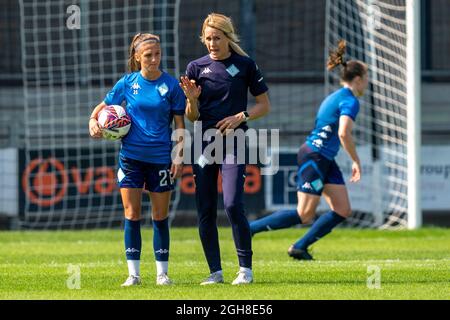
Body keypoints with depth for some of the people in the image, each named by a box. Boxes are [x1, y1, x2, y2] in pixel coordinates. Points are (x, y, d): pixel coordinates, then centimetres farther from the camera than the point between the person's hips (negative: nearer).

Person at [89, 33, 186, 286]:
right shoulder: (128, 83, 1)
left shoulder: (171, 84, -3)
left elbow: (180, 125, 0)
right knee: (132, 215, -1)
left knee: (160, 216, 4)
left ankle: (162, 273, 13)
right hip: (131, 157, 1)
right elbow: (103, 107, 11)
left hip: (160, 158, -1)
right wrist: (93, 121, -10)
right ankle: (134, 273, 5)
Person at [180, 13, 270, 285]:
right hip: (204, 141, 3)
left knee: (233, 204, -16)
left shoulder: (245, 65, 0)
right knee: (205, 211, 2)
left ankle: (246, 268, -6)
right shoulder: (196, 67, 6)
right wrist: (192, 99, -14)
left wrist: (241, 116, -11)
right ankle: (216, 272, 10)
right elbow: (192, 117, 7)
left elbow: (264, 105, 5)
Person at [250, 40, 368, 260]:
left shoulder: (336, 97, 18)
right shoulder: (350, 101, -13)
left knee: (343, 211, 5)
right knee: (304, 215, -10)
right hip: (314, 157, -10)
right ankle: (250, 229, -4)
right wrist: (356, 161, -18)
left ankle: (300, 247, 10)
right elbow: (343, 133, -26)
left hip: (324, 160, 10)